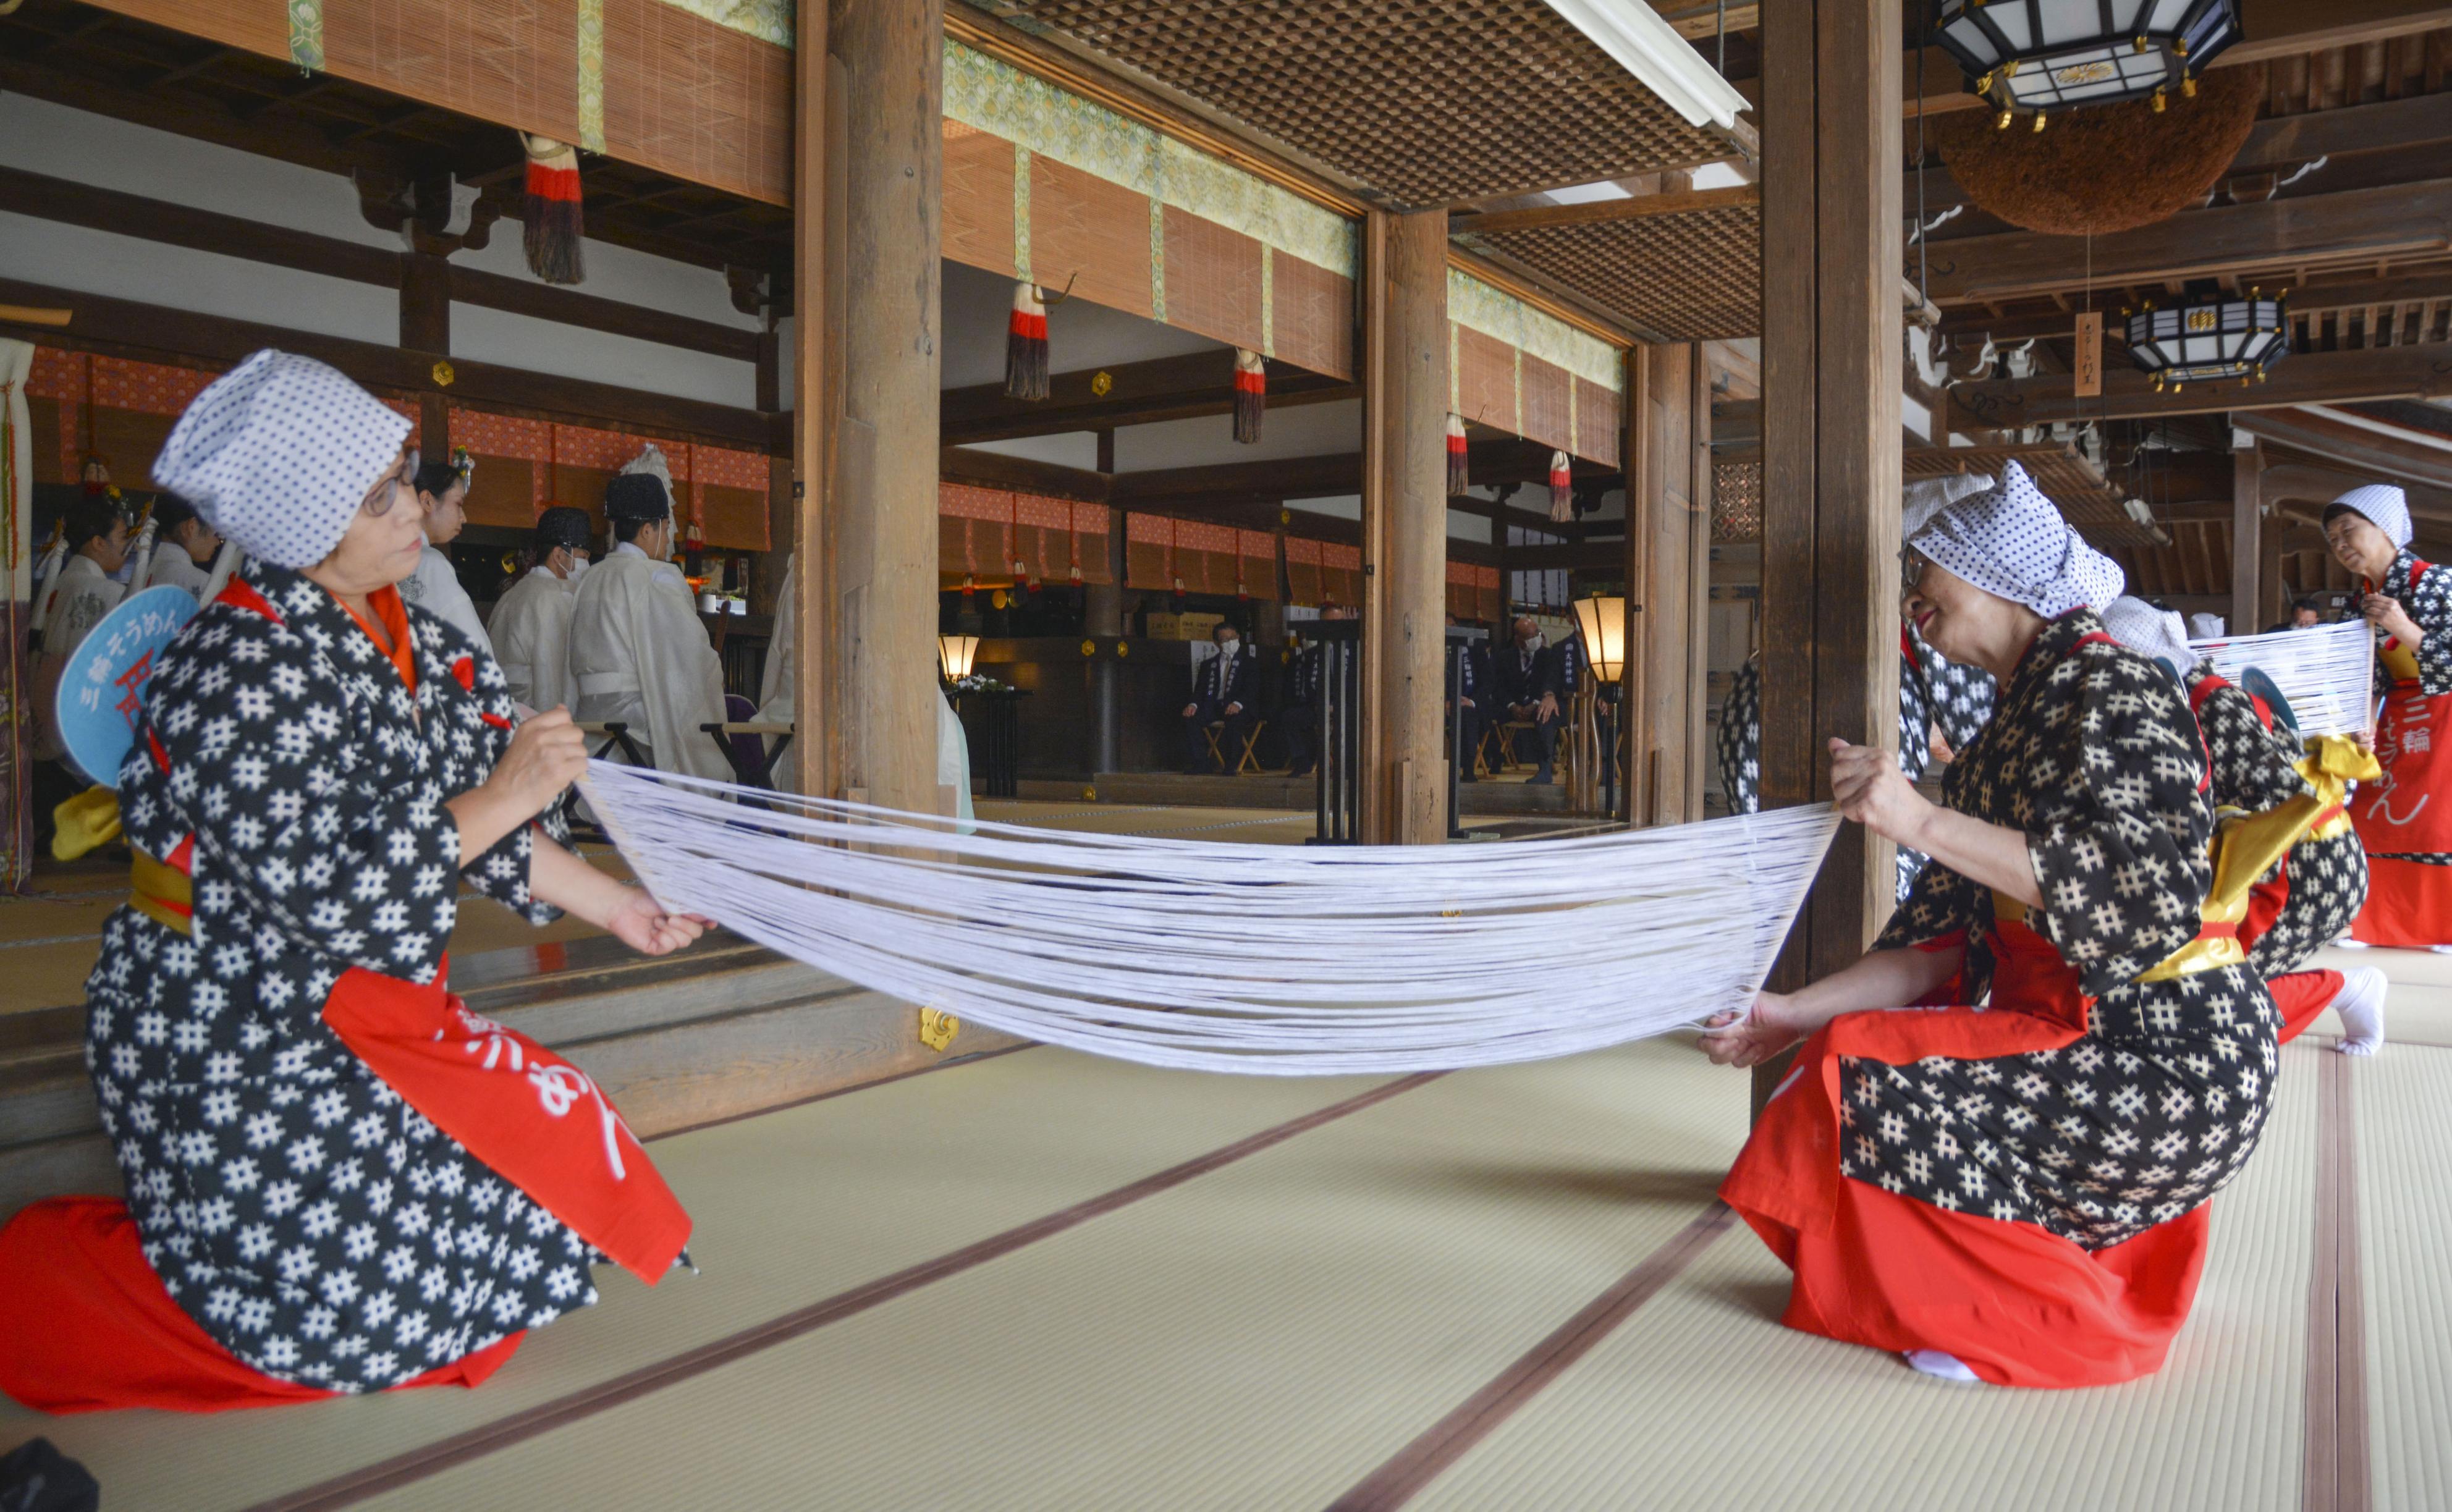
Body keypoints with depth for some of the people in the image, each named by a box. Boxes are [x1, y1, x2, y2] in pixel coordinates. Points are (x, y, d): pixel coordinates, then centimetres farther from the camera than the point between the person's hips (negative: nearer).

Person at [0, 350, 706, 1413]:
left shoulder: (410, 641, 6)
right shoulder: (244, 666, -20)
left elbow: (482, 829, 9)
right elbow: (318, 891, -24)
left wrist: (613, 906, 5)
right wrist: (500, 798, -20)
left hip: (367, 1011, 8)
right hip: (230, 1038, -8)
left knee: (552, 1138, 4)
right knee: (342, 1304, -9)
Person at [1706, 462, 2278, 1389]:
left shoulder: (2107, 686, -11)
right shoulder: (2007, 729, 16)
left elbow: (2150, 883, -27)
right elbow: (1952, 941, 11)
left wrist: (1923, 821, -30)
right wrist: (1798, 1014, 3)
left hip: (2167, 1060, -10)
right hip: (2081, 1035, 10)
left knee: (1866, 1078, -19)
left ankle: (2042, 1321, -1)